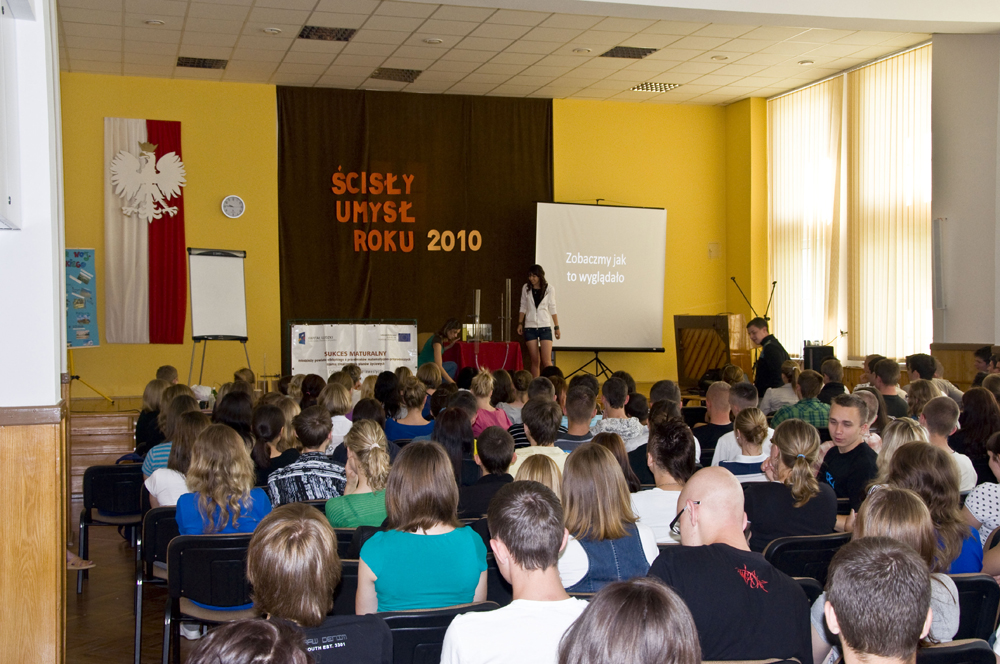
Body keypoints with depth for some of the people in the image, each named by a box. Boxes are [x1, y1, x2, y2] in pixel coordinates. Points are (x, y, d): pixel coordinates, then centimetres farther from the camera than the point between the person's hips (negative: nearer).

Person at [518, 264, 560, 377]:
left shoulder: (549, 289, -1)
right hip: (530, 327, 2)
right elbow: (523, 307, 12)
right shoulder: (526, 288, 4)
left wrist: (557, 327, 4)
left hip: (545, 326, -2)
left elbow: (552, 309, 5)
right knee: (534, 360, 2)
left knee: (546, 361, -10)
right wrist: (520, 323, 5)